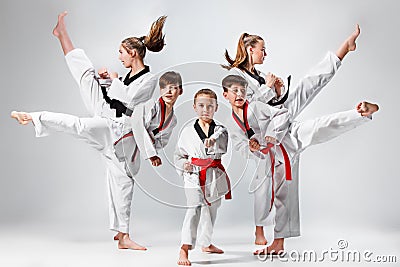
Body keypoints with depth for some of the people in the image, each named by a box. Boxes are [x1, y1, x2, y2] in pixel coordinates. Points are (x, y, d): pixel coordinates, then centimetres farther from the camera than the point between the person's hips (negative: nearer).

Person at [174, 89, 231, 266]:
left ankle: (206, 243, 41)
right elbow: (178, 154, 10)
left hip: (214, 176, 3)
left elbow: (224, 146, -19)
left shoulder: (220, 130, 3)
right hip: (194, 176, -3)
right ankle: (184, 250, -24)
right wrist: (183, 165, -9)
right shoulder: (188, 131, 2)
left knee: (211, 211, 19)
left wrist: (214, 141, -40)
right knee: (194, 209, -20)